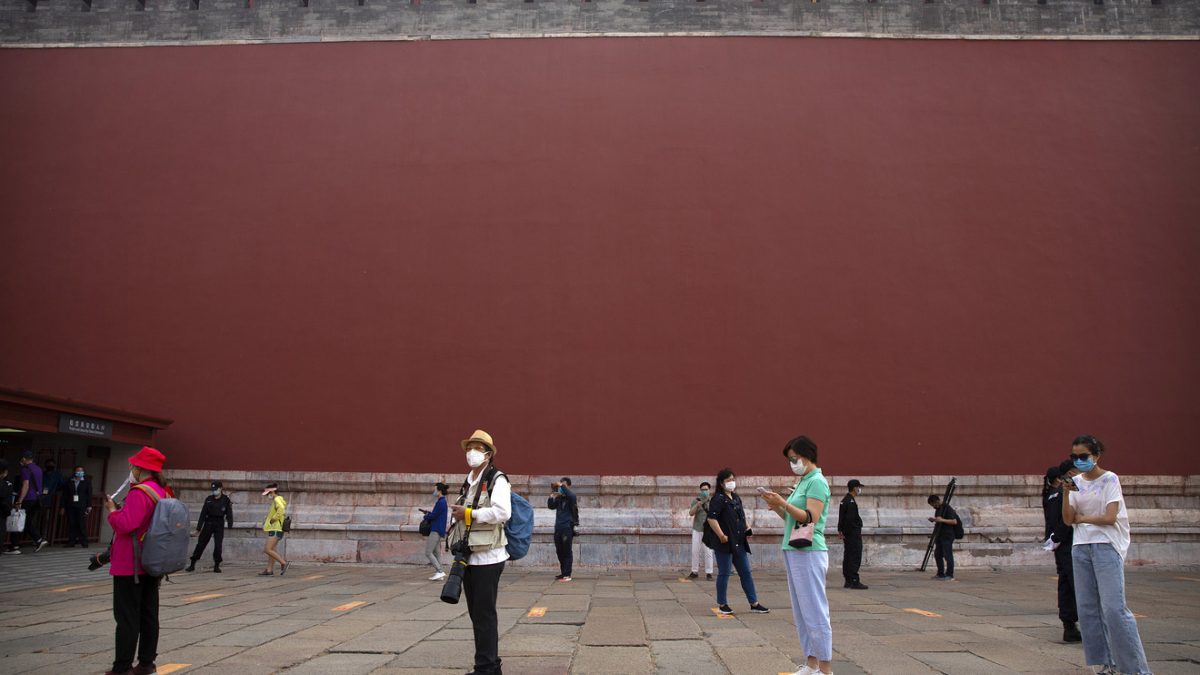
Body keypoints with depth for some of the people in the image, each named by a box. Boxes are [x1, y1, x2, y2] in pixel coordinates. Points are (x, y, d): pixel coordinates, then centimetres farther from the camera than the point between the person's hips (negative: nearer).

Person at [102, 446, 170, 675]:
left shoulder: (139, 492, -19)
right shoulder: (163, 492, 10)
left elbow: (125, 524, -25)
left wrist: (112, 510, -8)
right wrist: (121, 510, 15)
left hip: (130, 567, -9)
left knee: (127, 617, -2)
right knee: (149, 614, 12)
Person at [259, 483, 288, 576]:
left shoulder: (277, 499, -11)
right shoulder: (276, 501, 20)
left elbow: (281, 509, -31)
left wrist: (273, 519, -22)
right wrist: (267, 521, 14)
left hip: (276, 529, -10)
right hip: (273, 529, 10)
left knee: (268, 549, -13)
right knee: (271, 550, 10)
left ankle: (283, 563, -12)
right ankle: (269, 570, 11)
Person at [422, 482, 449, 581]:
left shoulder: (441, 502, -15)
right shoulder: (442, 501, 16)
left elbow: (433, 516, -15)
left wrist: (425, 517, 4)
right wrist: (427, 513, 8)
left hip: (436, 530, -10)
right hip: (438, 530, 10)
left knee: (428, 552, -10)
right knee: (435, 552, 10)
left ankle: (440, 571, -12)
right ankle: (439, 573, 10)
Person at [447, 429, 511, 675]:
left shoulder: (497, 480, -9)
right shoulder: (468, 482, 17)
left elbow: (502, 512, -24)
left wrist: (468, 513, -17)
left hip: (488, 558, -8)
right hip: (470, 558, 8)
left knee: (484, 615, -4)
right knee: (476, 614, 13)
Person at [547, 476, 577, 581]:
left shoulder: (571, 497, -4)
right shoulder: (559, 498, 12)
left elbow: (571, 495, -27)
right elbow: (550, 506, 9)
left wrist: (562, 486, -20)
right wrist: (552, 496, -4)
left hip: (567, 528, -6)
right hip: (558, 527, 6)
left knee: (567, 552, -4)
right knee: (559, 552, 10)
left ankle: (567, 575, -3)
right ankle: (563, 573, 19)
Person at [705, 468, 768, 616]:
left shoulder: (736, 498, 14)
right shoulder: (718, 499, -12)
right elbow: (711, 519, -22)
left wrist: (746, 530, 12)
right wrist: (722, 536, -23)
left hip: (739, 543, 8)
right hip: (725, 543, -8)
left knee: (746, 573, 11)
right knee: (724, 574, 2)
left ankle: (754, 604, 18)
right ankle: (722, 605, 15)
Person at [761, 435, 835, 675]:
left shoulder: (817, 482, -9)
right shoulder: (802, 482, 16)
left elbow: (810, 518, -18)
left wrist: (783, 503, -24)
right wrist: (777, 508, 4)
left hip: (809, 553, -9)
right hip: (793, 552, 9)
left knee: (815, 611, -5)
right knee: (801, 612, 11)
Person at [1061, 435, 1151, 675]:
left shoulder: (1109, 479, -3)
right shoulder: (1076, 482, 10)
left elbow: (1110, 517, -12)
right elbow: (1067, 520, 4)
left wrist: (1082, 518, 0)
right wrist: (1066, 492, -7)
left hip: (1107, 546, -5)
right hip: (1081, 548, 5)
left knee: (1113, 607, -12)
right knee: (1087, 608, 3)